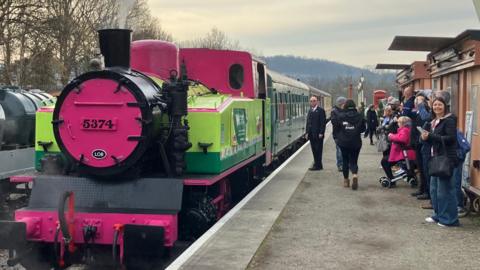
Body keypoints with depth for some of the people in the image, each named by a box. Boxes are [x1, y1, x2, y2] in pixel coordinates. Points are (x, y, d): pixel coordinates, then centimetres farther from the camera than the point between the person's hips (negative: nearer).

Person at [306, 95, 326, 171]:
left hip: (318, 134, -7)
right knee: (314, 150, 10)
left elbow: (323, 122, -11)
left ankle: (318, 165, -1)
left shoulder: (321, 110, -6)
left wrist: (321, 133, -16)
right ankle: (316, 164, 17)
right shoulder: (310, 111, 16)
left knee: (318, 150, -4)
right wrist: (307, 132, 10)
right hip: (312, 135, 7)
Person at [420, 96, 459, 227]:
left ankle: (449, 219, 4)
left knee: (445, 190, -5)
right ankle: (438, 215, 26)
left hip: (446, 159, -9)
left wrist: (431, 136, -18)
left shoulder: (449, 120, -10)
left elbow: (451, 138, -20)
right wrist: (426, 137, -1)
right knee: (434, 188, 14)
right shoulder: (434, 122, 16)